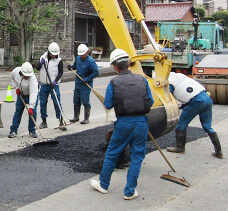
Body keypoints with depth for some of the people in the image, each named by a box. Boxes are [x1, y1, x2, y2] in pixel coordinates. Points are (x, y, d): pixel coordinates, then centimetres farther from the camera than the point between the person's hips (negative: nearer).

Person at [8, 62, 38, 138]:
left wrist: (31, 107, -48)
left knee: (32, 112, -10)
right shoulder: (16, 71, -23)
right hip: (21, 94, 4)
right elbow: (12, 78, 3)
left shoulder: (32, 78, -37)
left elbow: (33, 93, -43)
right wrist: (16, 87, -6)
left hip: (32, 95, -3)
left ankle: (32, 130, 5)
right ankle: (13, 130, 9)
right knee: (18, 111, 3)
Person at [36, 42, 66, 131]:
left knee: (57, 103, -6)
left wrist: (55, 81, -19)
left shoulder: (59, 60, -5)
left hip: (54, 85, -3)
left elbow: (61, 73, -5)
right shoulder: (43, 57, 6)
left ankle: (61, 122, 0)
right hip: (44, 85, 4)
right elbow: (37, 68, 12)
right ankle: (44, 121, 19)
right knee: (42, 103, 7)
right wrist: (40, 63, -9)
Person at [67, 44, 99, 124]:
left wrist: (87, 79, -21)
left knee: (85, 102, -3)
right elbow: (75, 66, 22)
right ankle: (76, 117, 28)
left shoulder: (90, 61, -16)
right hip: (77, 84, 7)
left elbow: (96, 72, -20)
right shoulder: (78, 58, 5)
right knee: (76, 101, 14)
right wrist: (71, 67, 0)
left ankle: (86, 119, 7)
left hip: (85, 86, -7)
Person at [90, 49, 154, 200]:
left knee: (112, 154, 15)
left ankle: (103, 184, 30)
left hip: (124, 122, -1)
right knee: (137, 156, 11)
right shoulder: (142, 79, 1)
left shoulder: (114, 83, -5)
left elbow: (108, 105, -1)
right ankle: (130, 191, 15)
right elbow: (151, 102, 5)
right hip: (142, 122, 2)